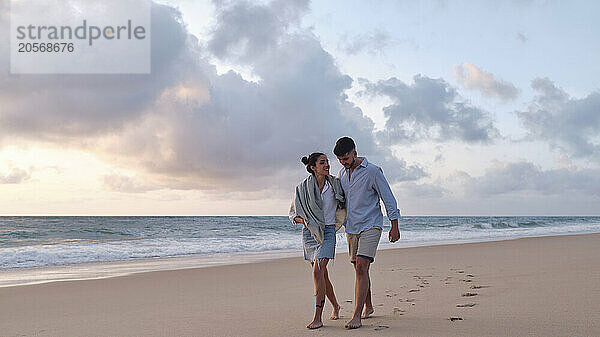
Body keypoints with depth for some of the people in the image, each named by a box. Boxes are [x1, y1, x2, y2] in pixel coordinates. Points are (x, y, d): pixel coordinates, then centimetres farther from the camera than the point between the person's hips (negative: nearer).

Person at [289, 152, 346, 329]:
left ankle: (318, 317, -17)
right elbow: (293, 213, 9)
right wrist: (303, 220, -10)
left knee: (318, 270, -17)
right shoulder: (302, 188, -1)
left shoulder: (335, 184, 1)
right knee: (322, 274, 10)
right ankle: (335, 306, 34)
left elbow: (343, 205, 21)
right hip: (309, 232, 2)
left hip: (328, 231, -2)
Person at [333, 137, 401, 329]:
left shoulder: (372, 171, -9)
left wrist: (395, 226, -6)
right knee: (359, 269, 12)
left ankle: (357, 316, -19)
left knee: (361, 268, -16)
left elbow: (388, 198, -6)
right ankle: (368, 306, 29)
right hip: (351, 228, 6)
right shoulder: (342, 173, 10)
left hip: (370, 226, -6)